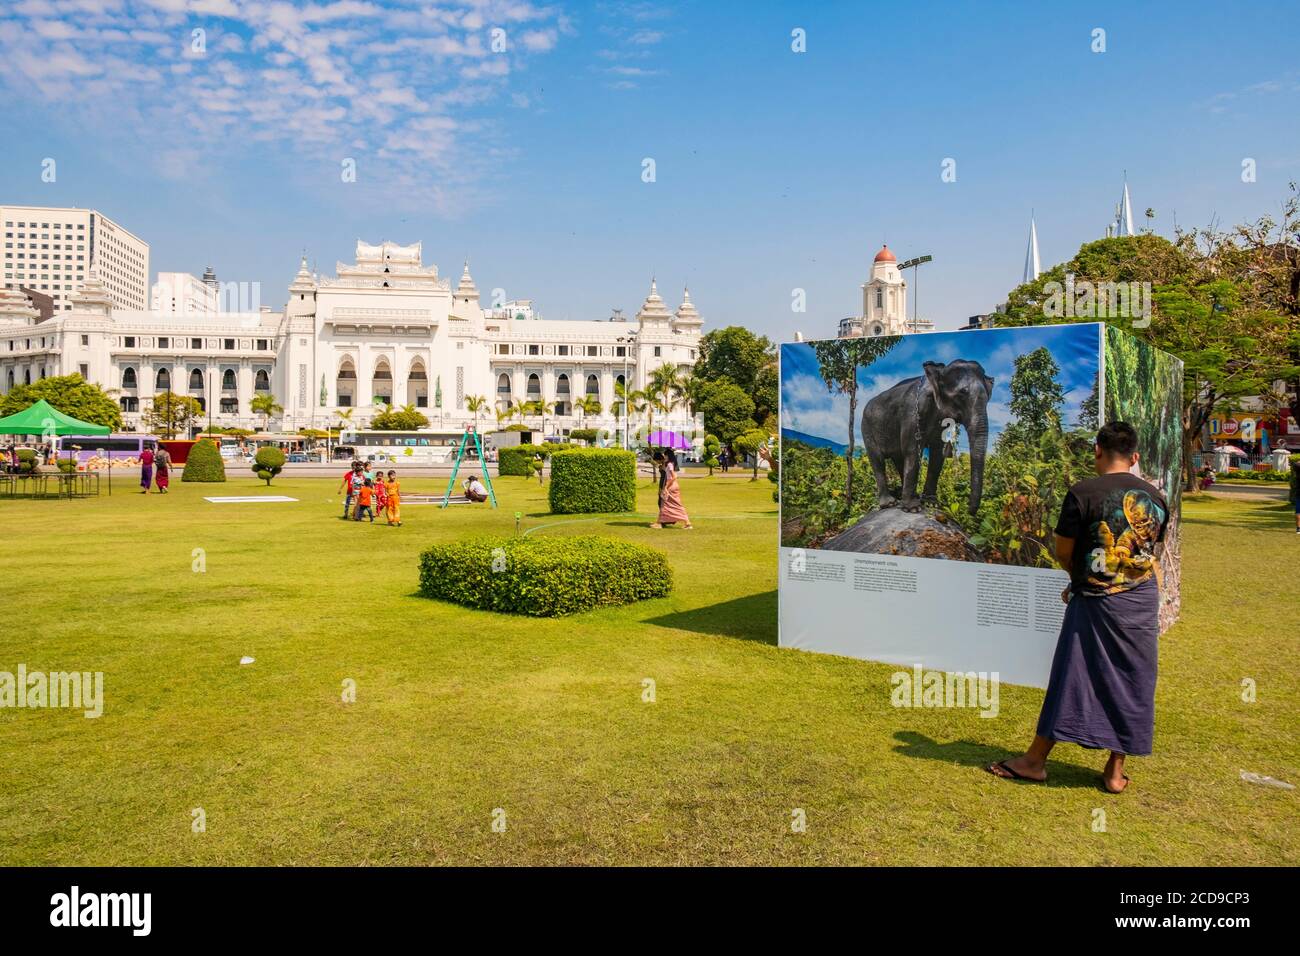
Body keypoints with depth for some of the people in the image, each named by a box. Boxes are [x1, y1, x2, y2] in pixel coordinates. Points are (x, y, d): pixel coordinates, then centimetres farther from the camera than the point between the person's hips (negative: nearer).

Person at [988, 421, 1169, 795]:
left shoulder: (1083, 493, -12)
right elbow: (1150, 557, 11)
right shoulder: (1156, 498, 4)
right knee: (1130, 685, 11)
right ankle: (1115, 771, 19)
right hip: (1143, 605, 5)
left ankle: (1036, 759, 13)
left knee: (1072, 679, 3)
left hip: (1095, 604, -4)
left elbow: (1063, 552, -7)